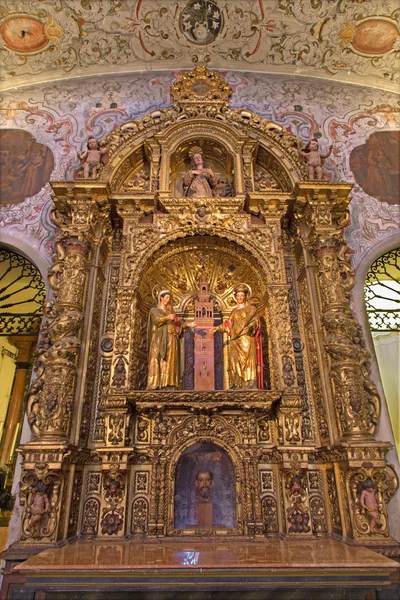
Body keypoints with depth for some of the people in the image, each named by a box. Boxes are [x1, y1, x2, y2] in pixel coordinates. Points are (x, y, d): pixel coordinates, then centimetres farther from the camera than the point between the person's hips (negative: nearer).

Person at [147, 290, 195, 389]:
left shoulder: (171, 311, 24)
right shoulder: (154, 310, 10)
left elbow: (177, 325, 14)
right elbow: (157, 320, -11)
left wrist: (188, 324, 0)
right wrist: (167, 317, -29)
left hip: (171, 340, 4)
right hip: (160, 339, -4)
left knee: (170, 362, -5)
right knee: (157, 362, -12)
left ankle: (169, 385, -9)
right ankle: (154, 385, -14)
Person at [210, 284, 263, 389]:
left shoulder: (251, 309, 8)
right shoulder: (234, 311, 21)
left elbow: (254, 324, -1)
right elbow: (228, 324, 16)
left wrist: (247, 328, -17)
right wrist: (218, 328, 6)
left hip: (246, 340, -5)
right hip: (235, 341, 5)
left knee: (247, 362, -11)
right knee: (235, 364, -2)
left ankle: (249, 386, -11)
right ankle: (237, 387, -3)